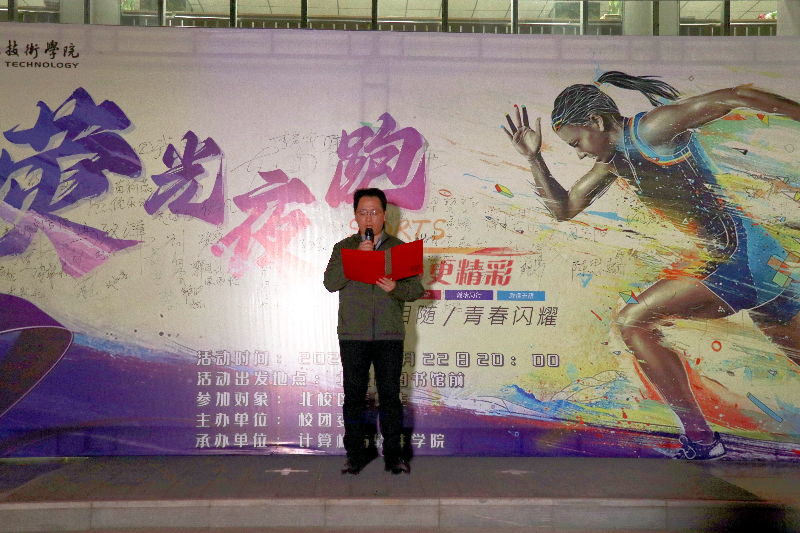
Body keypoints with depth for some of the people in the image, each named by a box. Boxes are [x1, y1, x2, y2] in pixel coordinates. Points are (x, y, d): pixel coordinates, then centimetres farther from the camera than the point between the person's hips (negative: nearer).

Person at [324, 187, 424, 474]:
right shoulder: (344, 248, 10)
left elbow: (416, 288, 3)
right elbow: (330, 282, -5)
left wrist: (395, 288, -18)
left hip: (389, 335, 0)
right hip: (353, 335, 0)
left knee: (390, 395, 2)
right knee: (354, 394, 3)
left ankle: (393, 454, 11)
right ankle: (356, 453, 15)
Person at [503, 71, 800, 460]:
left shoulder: (652, 129, -10)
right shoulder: (614, 159, 16)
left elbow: (736, 97, -15)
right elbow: (564, 209, 20)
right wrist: (533, 157, 10)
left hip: (740, 257, -10)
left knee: (632, 322, -11)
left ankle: (699, 438, -6)